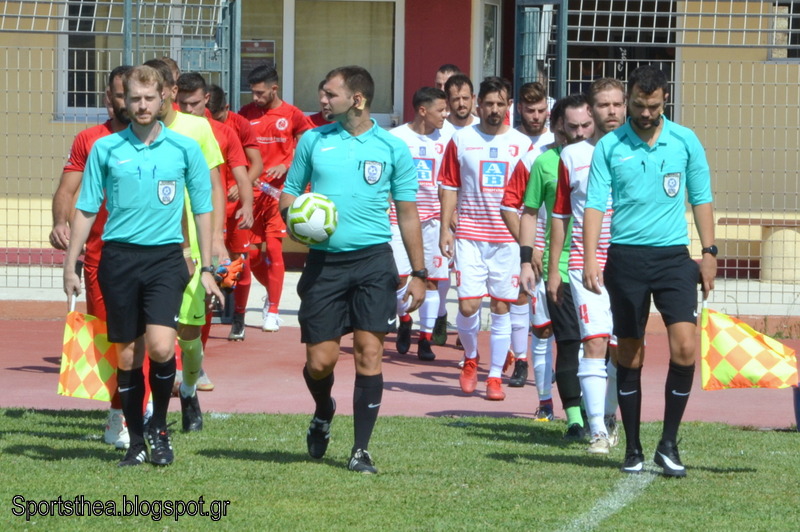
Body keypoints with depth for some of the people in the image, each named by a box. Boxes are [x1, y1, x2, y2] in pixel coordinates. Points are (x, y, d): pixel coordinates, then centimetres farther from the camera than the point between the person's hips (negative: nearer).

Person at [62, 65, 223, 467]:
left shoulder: (185, 148, 3)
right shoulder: (105, 149, 4)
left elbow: (202, 209, 8)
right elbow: (86, 209, 9)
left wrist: (206, 268, 5)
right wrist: (70, 265, 5)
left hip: (165, 257, -1)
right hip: (119, 257, 1)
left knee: (160, 346, -18)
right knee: (127, 355, 4)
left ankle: (159, 426, 5)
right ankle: (136, 442, 16)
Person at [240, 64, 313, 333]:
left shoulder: (293, 116, -2)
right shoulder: (247, 113, 6)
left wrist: (285, 166, -15)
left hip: (278, 190, -3)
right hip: (252, 190, 3)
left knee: (273, 248, -8)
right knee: (252, 251, 5)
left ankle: (273, 311, -1)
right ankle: (272, 292, 31)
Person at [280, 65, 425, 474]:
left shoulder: (392, 148, 4)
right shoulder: (313, 141, 8)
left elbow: (407, 213, 8)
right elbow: (289, 193, 16)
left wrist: (418, 274, 4)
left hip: (373, 260, -1)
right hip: (324, 261, 1)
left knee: (369, 354, -8)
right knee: (319, 361, 0)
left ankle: (361, 450, 0)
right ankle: (323, 412, 33)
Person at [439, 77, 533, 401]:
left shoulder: (522, 144, 6)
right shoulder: (461, 140, 5)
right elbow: (450, 187, 7)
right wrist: (445, 229, 0)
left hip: (508, 238, 1)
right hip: (470, 236, -1)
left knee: (501, 307, 1)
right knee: (468, 306, -7)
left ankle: (495, 376, 10)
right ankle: (470, 358, 20)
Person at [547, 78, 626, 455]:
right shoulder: (572, 156, 8)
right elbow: (560, 216, 13)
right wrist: (553, 270, 11)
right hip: (585, 264, -1)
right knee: (594, 342, -12)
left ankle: (609, 417, 25)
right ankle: (598, 431, -15)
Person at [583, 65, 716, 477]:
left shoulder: (685, 141, 4)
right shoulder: (609, 146, 1)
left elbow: (701, 198, 11)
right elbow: (595, 204, -1)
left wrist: (709, 252, 6)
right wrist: (590, 259, -12)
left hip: (674, 257, 0)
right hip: (626, 257, 0)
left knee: (685, 347, -13)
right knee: (629, 356, 4)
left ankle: (668, 445, -3)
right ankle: (633, 449, 14)